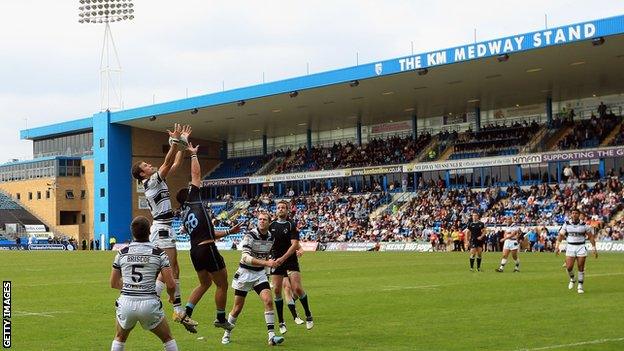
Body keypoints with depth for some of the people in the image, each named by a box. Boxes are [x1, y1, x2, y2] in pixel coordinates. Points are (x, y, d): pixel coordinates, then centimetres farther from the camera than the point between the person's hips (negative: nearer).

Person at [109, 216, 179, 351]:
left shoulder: (122, 253, 6)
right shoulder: (159, 254, -3)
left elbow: (113, 283, 15)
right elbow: (171, 285, -6)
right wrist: (172, 296, 16)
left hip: (126, 303, 2)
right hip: (149, 304, -2)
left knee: (119, 338, 29)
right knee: (168, 339, 20)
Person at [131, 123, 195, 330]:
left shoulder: (158, 180, 15)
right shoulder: (150, 182, -9)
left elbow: (176, 164, 19)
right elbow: (168, 163, -19)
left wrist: (183, 143, 16)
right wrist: (175, 142, -20)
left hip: (166, 229, 10)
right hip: (161, 230, -10)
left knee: (174, 270, 11)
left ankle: (179, 311, 15)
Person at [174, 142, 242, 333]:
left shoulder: (185, 217, 19)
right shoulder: (195, 200, -1)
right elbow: (196, 174, -1)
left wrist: (229, 232, 25)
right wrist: (193, 154, 11)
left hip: (195, 250, 8)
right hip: (208, 249, -8)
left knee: (205, 283, 24)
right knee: (222, 284, 7)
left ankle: (186, 313, 9)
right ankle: (221, 319, 15)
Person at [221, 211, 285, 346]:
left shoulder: (271, 237, 1)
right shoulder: (250, 235, -18)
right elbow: (246, 258, -29)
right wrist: (266, 263, -35)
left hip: (260, 274, 4)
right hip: (245, 273, -4)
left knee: (268, 301, -16)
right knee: (237, 308, 3)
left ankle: (272, 336, -15)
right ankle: (227, 333, 26)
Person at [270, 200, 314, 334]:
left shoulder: (291, 225, -3)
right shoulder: (271, 226, 9)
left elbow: (295, 244, -13)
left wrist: (283, 258, -22)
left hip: (291, 262, -3)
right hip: (276, 262, 3)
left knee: (297, 289, -14)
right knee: (277, 290, -2)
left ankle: (308, 315, 8)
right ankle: (281, 322, 8)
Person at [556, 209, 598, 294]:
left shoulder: (584, 225, -1)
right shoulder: (567, 224, 1)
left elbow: (591, 236, 5)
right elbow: (560, 235, 1)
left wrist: (594, 248, 2)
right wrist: (557, 246, -8)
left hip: (581, 247, -1)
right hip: (570, 246, 1)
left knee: (581, 268, -2)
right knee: (569, 267, -8)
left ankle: (580, 286, 10)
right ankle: (572, 279, 23)